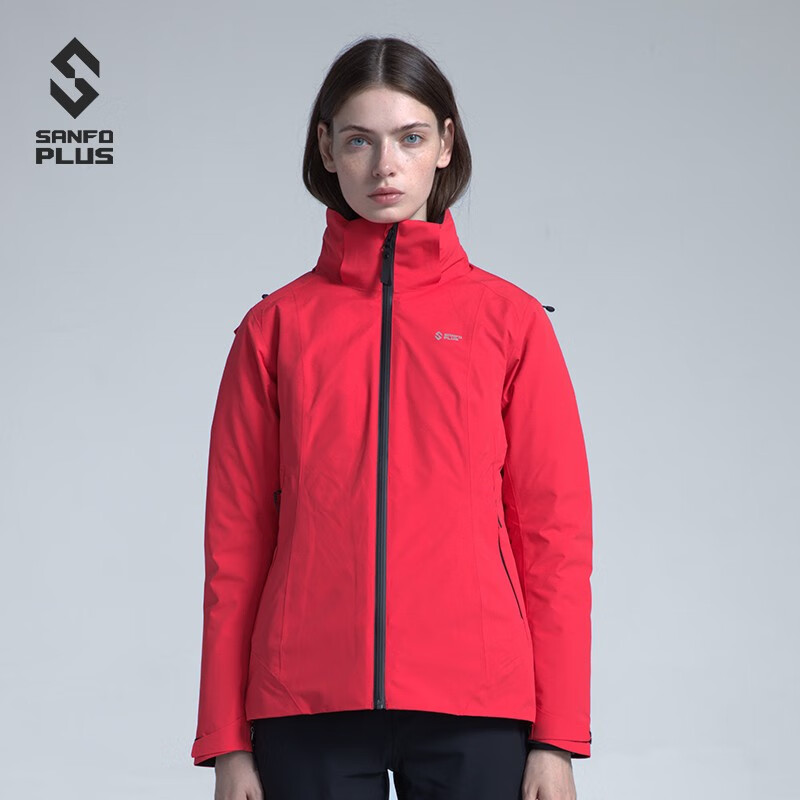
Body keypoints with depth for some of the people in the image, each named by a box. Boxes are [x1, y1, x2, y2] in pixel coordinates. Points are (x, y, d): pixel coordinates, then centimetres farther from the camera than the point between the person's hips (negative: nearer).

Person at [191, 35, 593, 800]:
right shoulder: (276, 327, 6)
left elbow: (556, 533, 3)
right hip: (308, 714, 1)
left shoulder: (510, 320, 5)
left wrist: (557, 738, -2)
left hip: (475, 709, 0)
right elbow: (235, 541, 6)